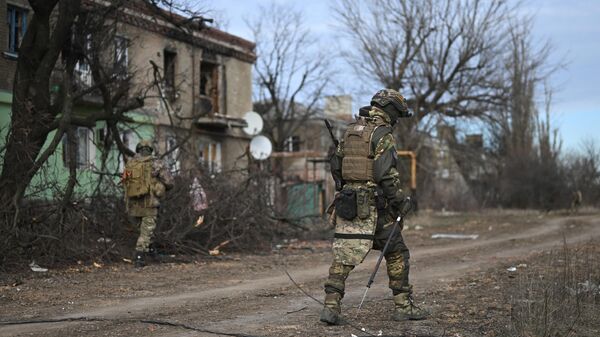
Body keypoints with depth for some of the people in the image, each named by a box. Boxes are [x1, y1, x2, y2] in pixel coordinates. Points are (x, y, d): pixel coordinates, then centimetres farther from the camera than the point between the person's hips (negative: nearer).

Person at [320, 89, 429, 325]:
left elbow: (336, 165, 17)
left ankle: (331, 306, -7)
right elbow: (387, 173, -17)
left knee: (343, 256, 3)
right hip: (373, 205, -6)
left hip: (348, 201, 6)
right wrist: (398, 200, -10)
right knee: (397, 253, 8)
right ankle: (403, 306, 12)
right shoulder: (383, 134, -10)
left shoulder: (351, 130, 13)